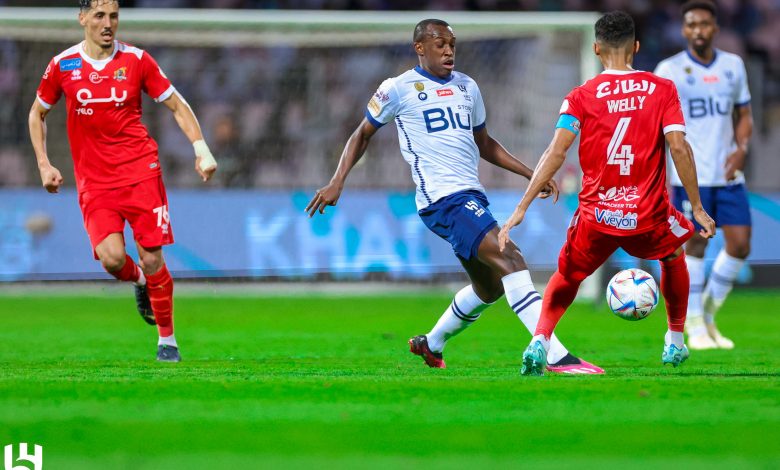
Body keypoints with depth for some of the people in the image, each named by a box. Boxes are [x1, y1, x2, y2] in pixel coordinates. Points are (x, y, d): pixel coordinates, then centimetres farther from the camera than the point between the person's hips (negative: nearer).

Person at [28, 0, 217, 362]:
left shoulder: (136, 60, 0)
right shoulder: (62, 66, 2)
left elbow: (176, 105, 8)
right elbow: (38, 113, 17)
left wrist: (201, 148, -5)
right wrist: (44, 164, 9)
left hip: (141, 171, 0)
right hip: (93, 181, 0)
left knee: (151, 258, -6)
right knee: (111, 258, -18)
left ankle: (167, 339, 12)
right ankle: (140, 281, 19)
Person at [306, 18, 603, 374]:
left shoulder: (467, 87, 16)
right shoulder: (399, 89, -1)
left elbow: (484, 144, 28)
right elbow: (363, 134, 9)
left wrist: (532, 175, 20)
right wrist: (336, 183, 0)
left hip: (472, 195, 8)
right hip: (442, 198, -8)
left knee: (489, 288, 17)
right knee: (510, 259, -22)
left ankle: (431, 344, 40)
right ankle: (557, 357, -28)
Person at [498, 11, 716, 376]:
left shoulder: (581, 97, 1)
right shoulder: (662, 90, 1)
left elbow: (556, 152, -8)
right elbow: (679, 147, -6)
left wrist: (521, 209, -8)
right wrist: (697, 208, -1)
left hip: (596, 218, 0)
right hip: (648, 216, 0)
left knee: (566, 277, 23)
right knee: (674, 255, 33)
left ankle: (540, 342, 0)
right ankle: (675, 343, 36)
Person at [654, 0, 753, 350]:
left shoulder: (733, 66, 9)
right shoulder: (669, 71, -4)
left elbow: (744, 115, 16)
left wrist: (741, 149, -4)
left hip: (728, 174, 4)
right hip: (689, 175, -4)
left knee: (740, 244, -1)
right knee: (695, 245, -3)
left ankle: (708, 314, 18)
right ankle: (695, 328, 8)